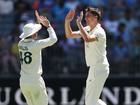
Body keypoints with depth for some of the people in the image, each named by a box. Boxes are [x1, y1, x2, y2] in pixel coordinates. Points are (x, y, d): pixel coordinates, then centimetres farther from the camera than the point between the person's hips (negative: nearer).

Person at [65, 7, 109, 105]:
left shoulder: (99, 32, -17)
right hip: (93, 69, 10)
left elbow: (87, 39, -37)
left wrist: (79, 23, -32)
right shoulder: (87, 29, 10)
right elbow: (69, 35, 12)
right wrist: (67, 21, -3)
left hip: (100, 69, -10)